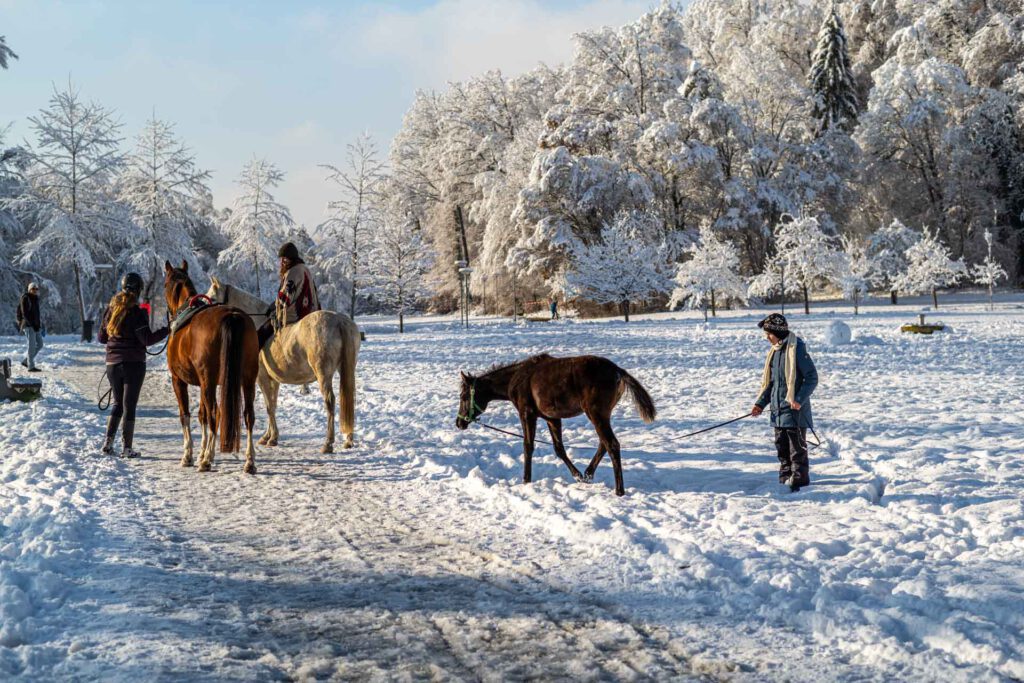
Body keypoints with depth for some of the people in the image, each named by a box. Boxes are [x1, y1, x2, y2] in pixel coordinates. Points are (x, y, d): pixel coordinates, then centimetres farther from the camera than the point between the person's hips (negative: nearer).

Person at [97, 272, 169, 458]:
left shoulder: (110, 310, 6)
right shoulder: (136, 313, -13)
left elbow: (101, 337, 13)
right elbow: (147, 339, -16)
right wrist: (167, 330, -11)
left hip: (112, 364, 5)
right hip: (134, 364, -5)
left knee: (118, 403, 18)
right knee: (129, 406, 1)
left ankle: (108, 442, 9)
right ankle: (126, 448, 3)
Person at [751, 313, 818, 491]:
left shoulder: (797, 348, -12)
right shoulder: (774, 351, 14)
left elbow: (812, 377, -14)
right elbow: (769, 382, 20)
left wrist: (799, 399, -22)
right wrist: (760, 403, 10)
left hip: (795, 410, -8)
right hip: (778, 410, 8)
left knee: (797, 447, -4)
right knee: (782, 447, 13)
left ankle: (800, 481, 1)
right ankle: (785, 479, 22)